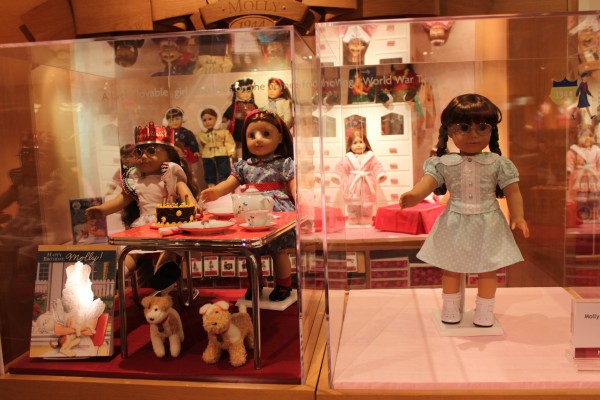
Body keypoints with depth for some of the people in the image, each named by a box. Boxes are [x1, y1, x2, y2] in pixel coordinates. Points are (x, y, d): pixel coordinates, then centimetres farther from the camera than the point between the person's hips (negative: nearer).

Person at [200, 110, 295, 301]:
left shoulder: (284, 163, -1)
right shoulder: (243, 165, 10)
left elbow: (295, 187, -6)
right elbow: (229, 183, 2)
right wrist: (216, 191, -19)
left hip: (277, 212, -4)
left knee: (278, 250, 0)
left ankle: (283, 285, 21)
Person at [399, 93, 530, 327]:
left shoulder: (498, 163, -5)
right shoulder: (444, 163, -6)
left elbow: (512, 191, -2)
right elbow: (429, 181, -18)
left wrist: (518, 217, -12)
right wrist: (415, 195, -38)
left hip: (487, 224, 0)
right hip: (455, 224, 1)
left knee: (487, 270, 10)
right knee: (450, 269, 12)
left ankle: (484, 312, 26)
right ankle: (451, 310, 29)